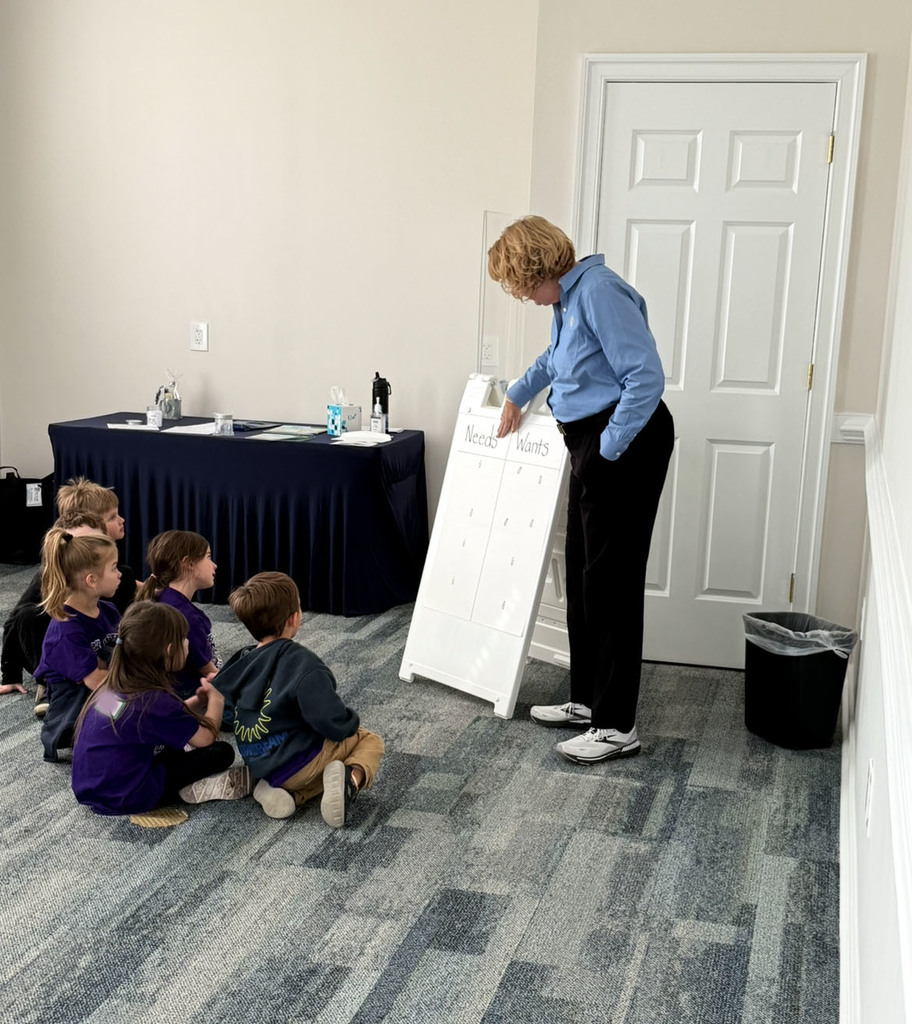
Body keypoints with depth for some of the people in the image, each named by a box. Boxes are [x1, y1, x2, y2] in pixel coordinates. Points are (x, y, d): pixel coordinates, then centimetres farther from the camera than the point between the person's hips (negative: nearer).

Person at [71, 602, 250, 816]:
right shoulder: (153, 701, -21)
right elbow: (205, 738, -11)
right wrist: (215, 700, 5)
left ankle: (188, 785, 15)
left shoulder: (114, 685, 4)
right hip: (123, 799, -9)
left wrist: (197, 701, 9)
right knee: (222, 752, -5)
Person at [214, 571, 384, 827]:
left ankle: (282, 792, 3)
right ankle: (352, 778, -17)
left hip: (259, 766, 7)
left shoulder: (240, 661, 4)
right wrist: (351, 723, 2)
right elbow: (331, 722, -22)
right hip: (297, 762, -7)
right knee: (370, 741, 14)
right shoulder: (303, 664, -19)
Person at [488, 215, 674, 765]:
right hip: (591, 443, 10)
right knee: (583, 574, 13)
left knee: (611, 580, -6)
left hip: (625, 444, -10)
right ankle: (587, 700, 25)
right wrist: (517, 395, 43)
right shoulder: (568, 297, 14)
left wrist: (609, 451, -19)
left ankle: (617, 726, 1)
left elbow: (646, 377, -23)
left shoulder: (599, 291, -17)